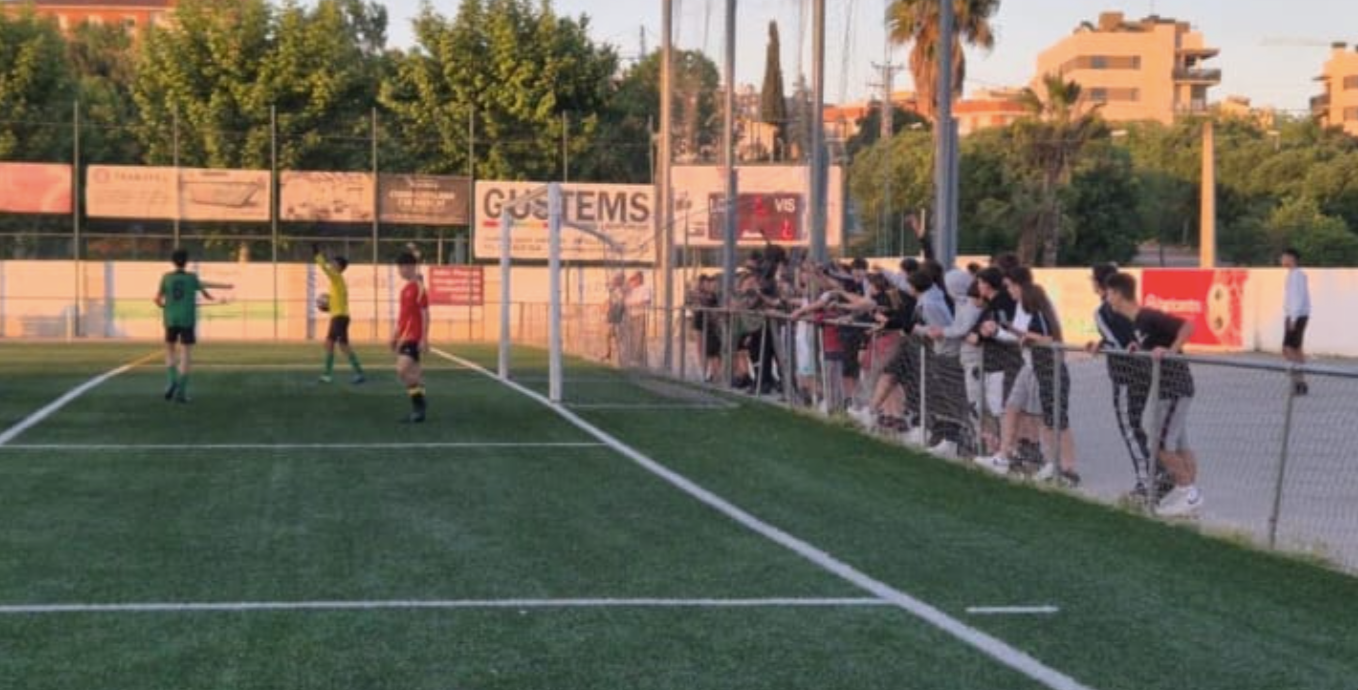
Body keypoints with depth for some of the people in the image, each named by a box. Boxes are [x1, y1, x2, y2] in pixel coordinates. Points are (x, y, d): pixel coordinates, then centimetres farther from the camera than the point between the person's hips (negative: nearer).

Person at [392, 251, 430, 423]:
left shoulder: (418, 287, -12)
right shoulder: (406, 288, 15)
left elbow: (425, 314, -15)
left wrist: (424, 339, -18)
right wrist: (395, 335, 22)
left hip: (413, 337, -9)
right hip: (404, 336, 9)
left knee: (403, 370, -18)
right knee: (412, 373, 10)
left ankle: (419, 406, -10)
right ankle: (418, 409, 13)